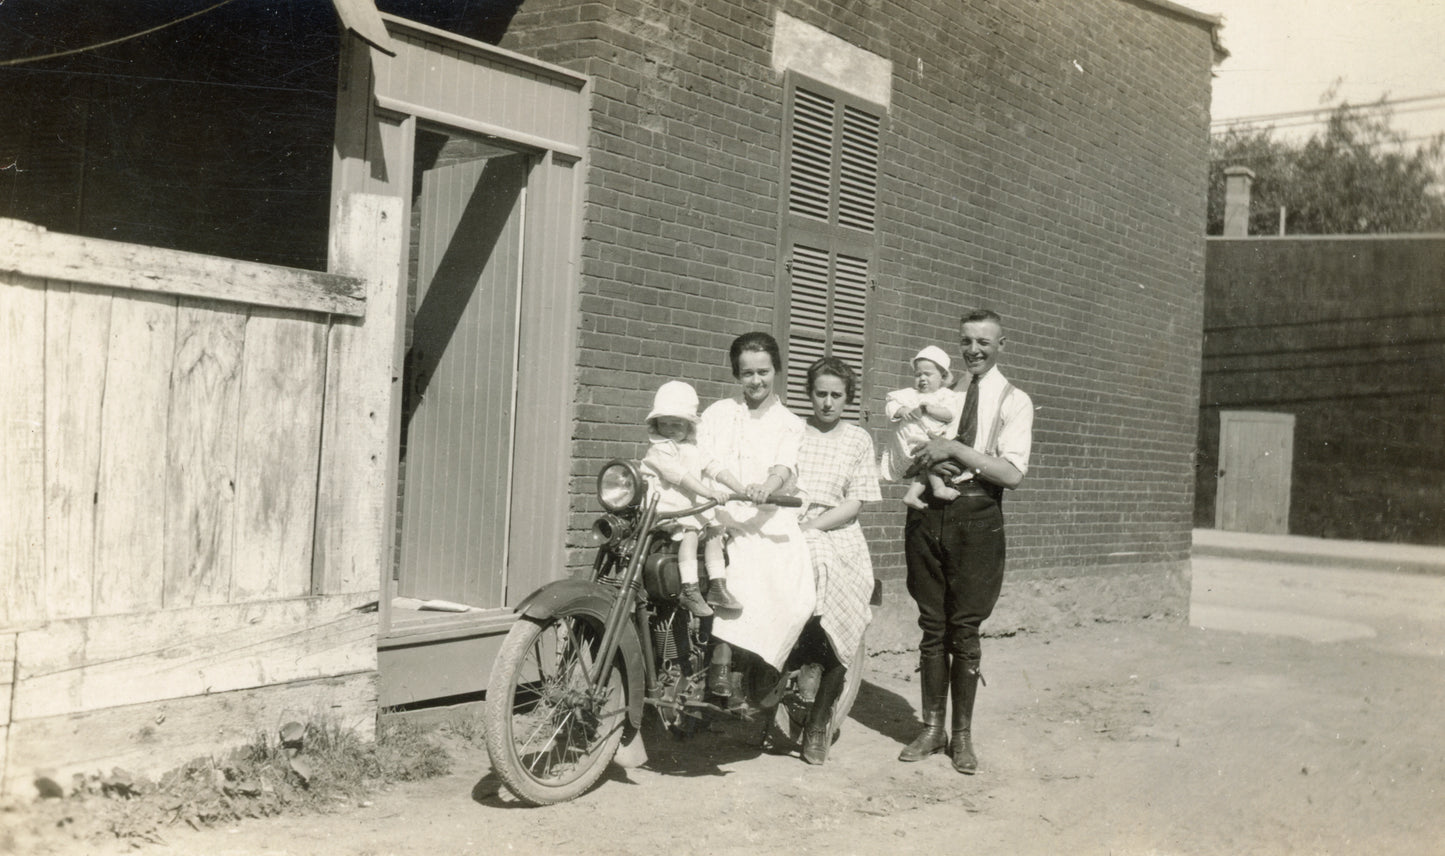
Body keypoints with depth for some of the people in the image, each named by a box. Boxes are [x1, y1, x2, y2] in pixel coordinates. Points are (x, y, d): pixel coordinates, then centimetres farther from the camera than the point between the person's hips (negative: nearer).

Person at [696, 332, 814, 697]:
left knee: (796, 594, -26)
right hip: (724, 511, -1)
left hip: (771, 516, 1)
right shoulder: (718, 413, 15)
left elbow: (785, 465, -3)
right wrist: (739, 488, -21)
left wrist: (765, 488, -28)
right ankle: (721, 658, -27)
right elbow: (707, 461, -1)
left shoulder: (789, 423, 16)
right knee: (739, 569, -32)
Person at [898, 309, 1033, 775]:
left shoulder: (1013, 401, 1)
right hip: (928, 512, 3)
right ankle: (931, 728, 20)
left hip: (976, 517, -3)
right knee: (932, 626, 9)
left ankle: (962, 735, 17)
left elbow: (1012, 473, -11)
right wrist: (924, 461, -7)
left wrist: (957, 450, -16)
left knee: (965, 629, 3)